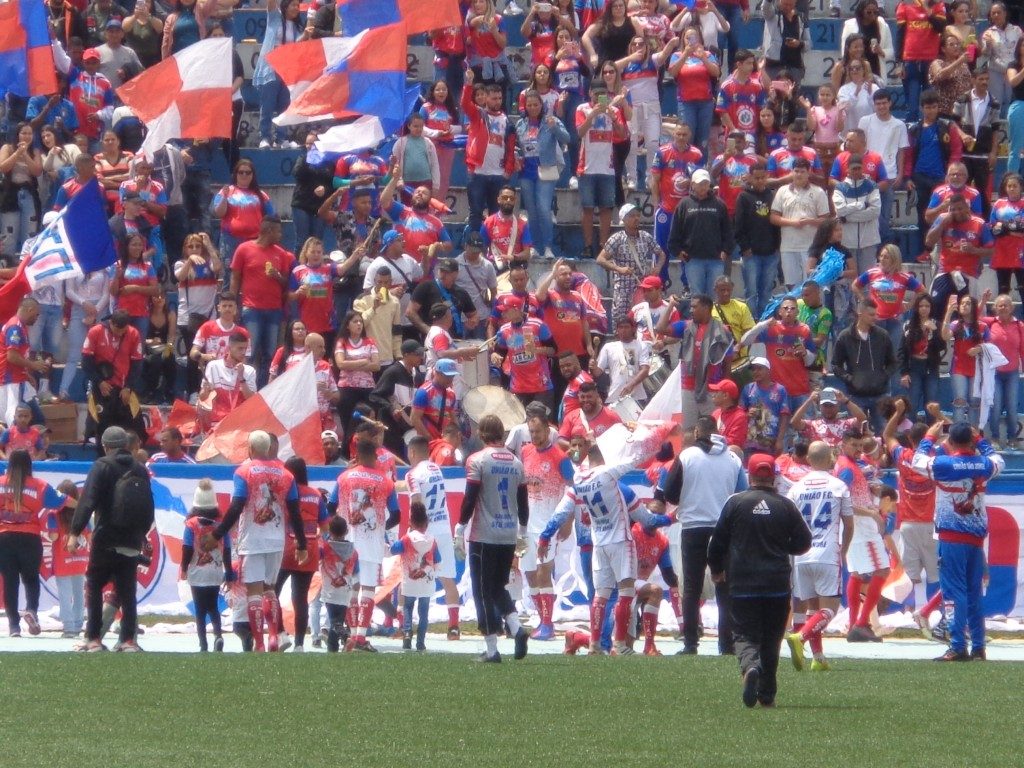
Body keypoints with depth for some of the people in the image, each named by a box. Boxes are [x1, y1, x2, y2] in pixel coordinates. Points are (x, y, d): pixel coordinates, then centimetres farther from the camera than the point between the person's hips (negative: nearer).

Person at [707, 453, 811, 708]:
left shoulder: (735, 503, -4)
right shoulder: (786, 506, 0)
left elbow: (718, 541, 2)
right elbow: (803, 542, 5)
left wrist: (716, 569, 20)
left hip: (743, 584, -2)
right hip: (778, 584, 2)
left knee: (745, 635, 0)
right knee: (771, 639, 13)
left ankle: (750, 667, -32)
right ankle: (767, 694, 16)